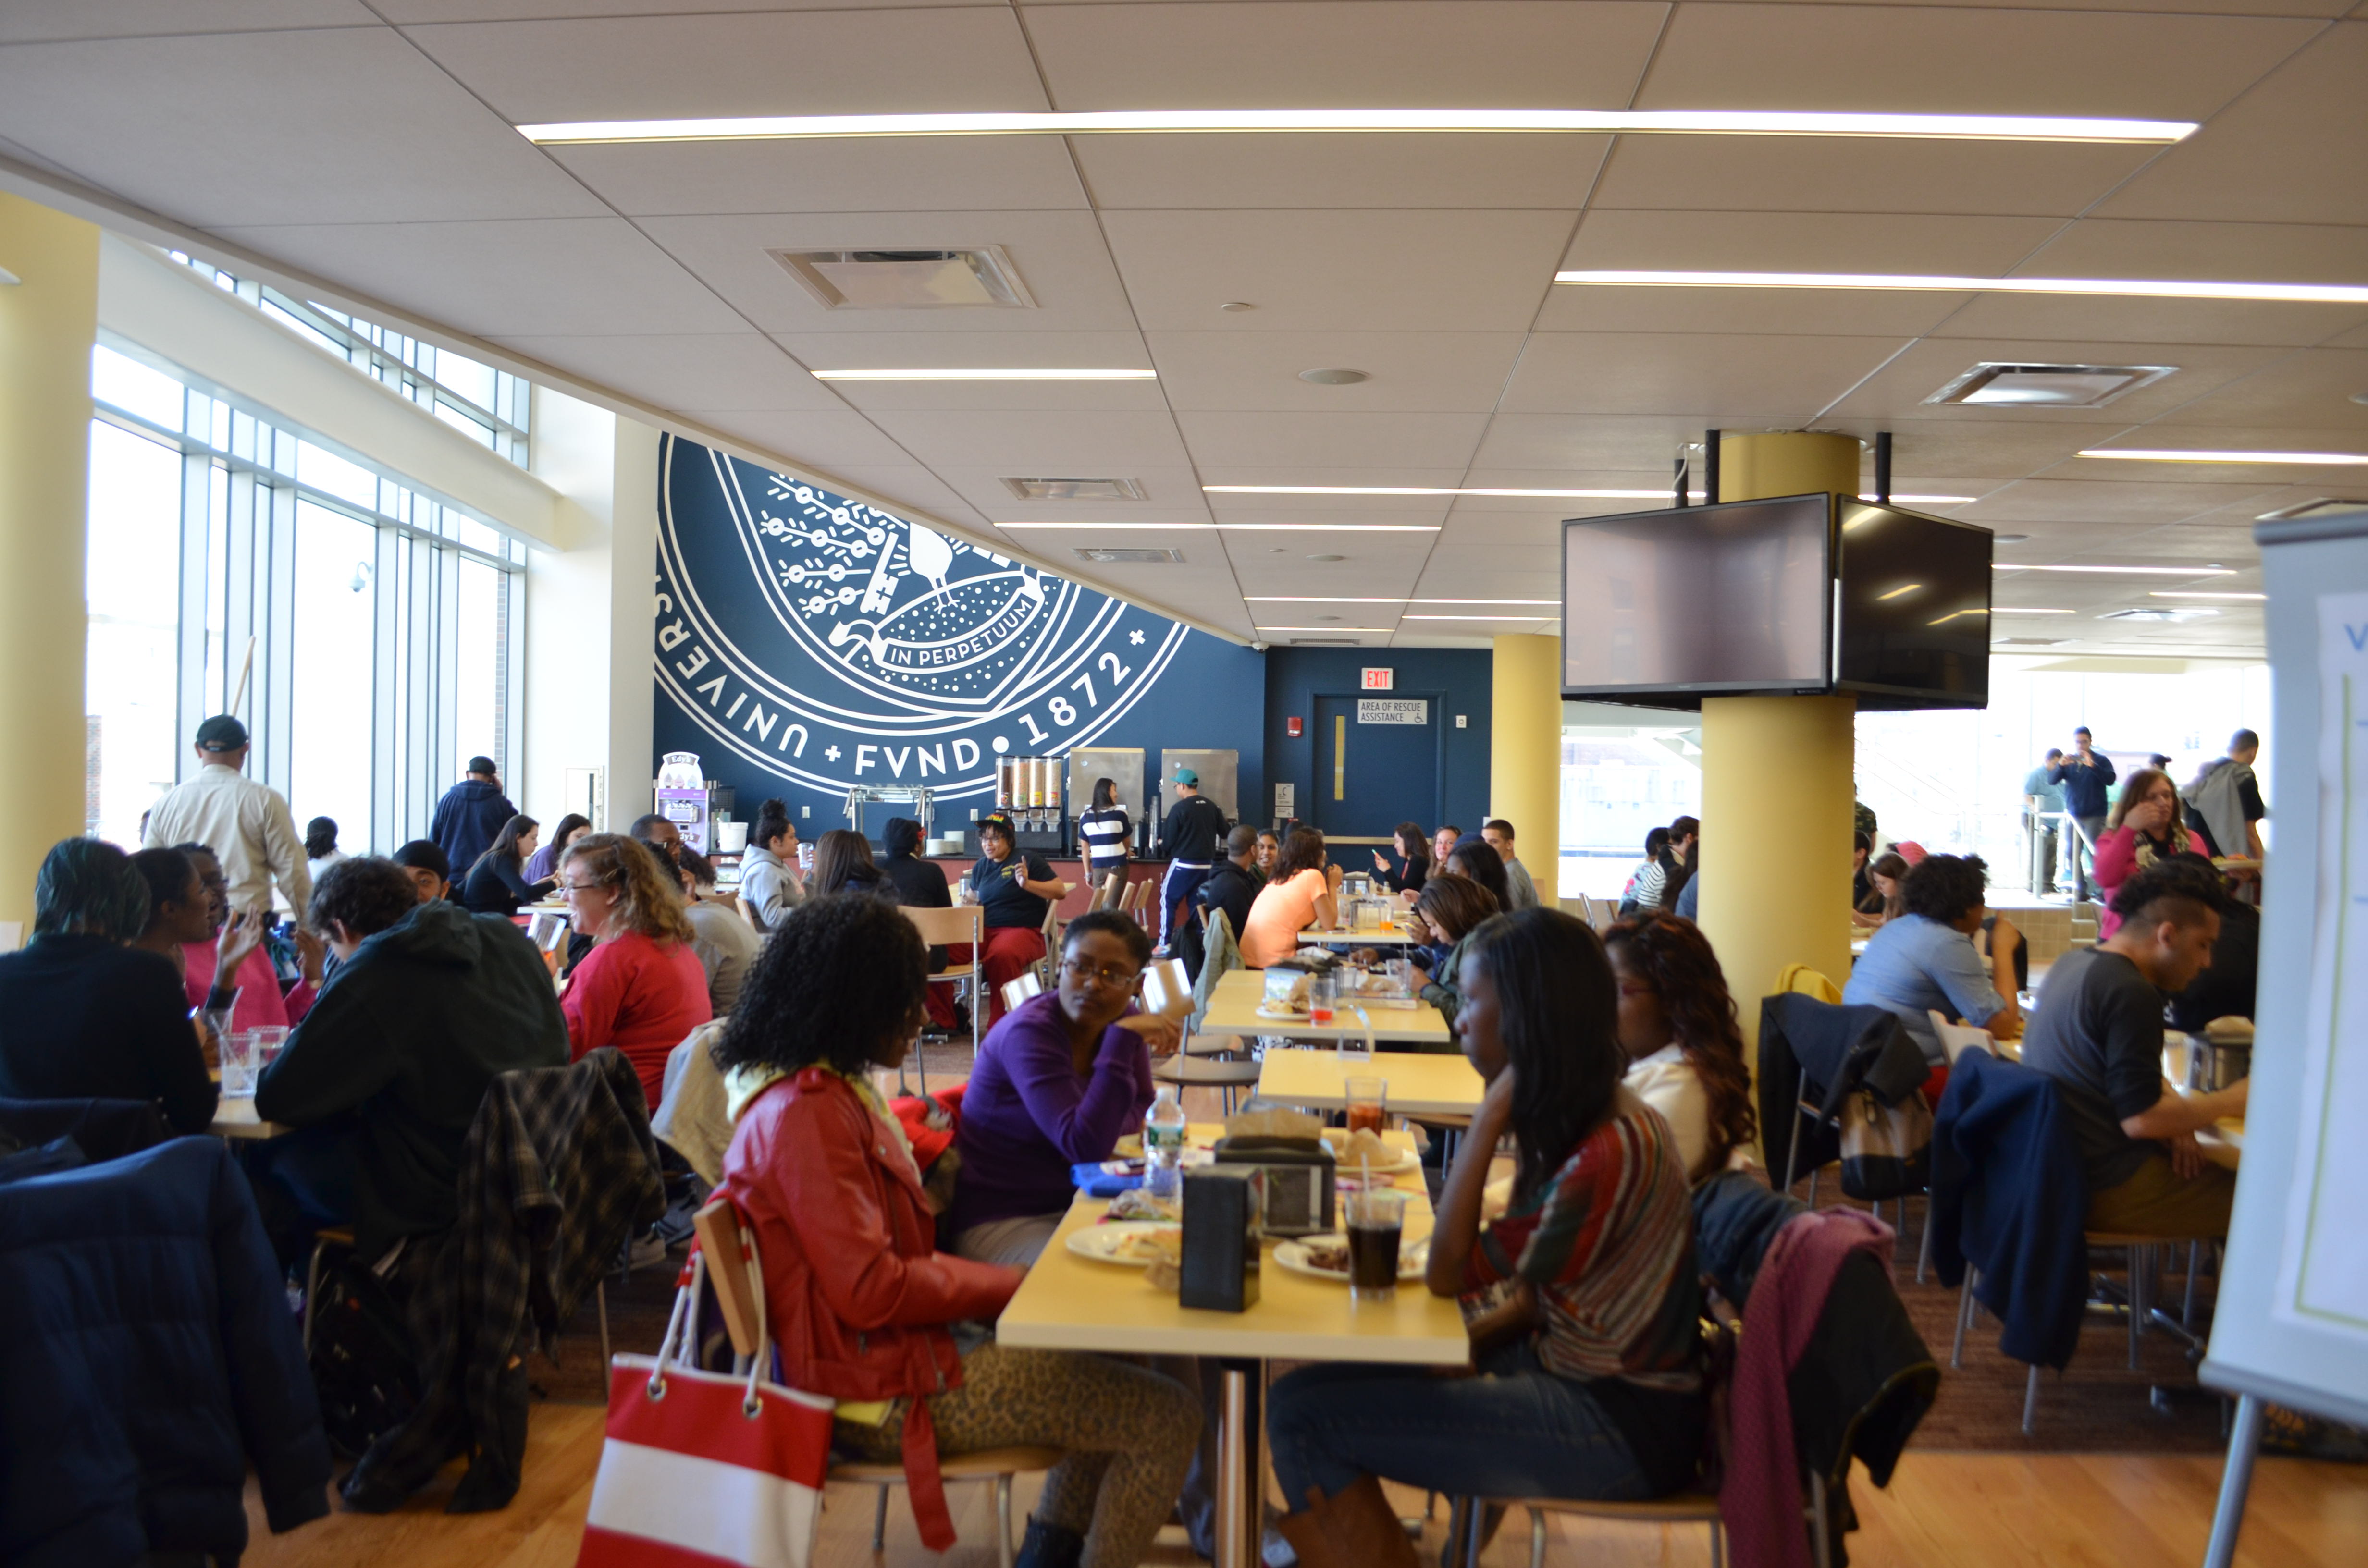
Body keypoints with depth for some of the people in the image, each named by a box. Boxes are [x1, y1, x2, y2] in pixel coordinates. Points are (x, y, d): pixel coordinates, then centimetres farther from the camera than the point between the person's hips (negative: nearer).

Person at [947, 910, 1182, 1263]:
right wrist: (1123, 1040, -32)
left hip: (1076, 1203, 7)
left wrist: (1103, 1129, -12)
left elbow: (1141, 1109, 11)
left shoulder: (1123, 1022, 1)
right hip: (998, 1221, -7)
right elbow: (1086, 1147, -31)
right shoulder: (1028, 1032, -22)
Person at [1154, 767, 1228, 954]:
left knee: (1168, 900, 7)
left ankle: (1165, 943, 2)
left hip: (1184, 864, -5)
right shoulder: (1212, 807, 2)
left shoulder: (1179, 809, -12)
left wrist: (1163, 845, 14)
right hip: (1207, 865, 5)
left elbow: (1167, 841, -8)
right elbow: (1224, 833, 9)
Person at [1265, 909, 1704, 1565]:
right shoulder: (1575, 1122, 6)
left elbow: (1448, 1273, -19)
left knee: (1303, 1413, -17)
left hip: (1622, 1427, -9)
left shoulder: (1610, 1151, -24)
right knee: (1318, 1381, 7)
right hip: (1568, 1367, 10)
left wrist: (1487, 1122, -21)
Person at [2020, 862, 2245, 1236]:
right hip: (2105, 1188, -9)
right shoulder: (2132, 994, -19)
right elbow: (2140, 1118, -21)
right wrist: (2233, 1101, -6)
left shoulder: (2071, 964, 10)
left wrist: (2170, 1123, 5)